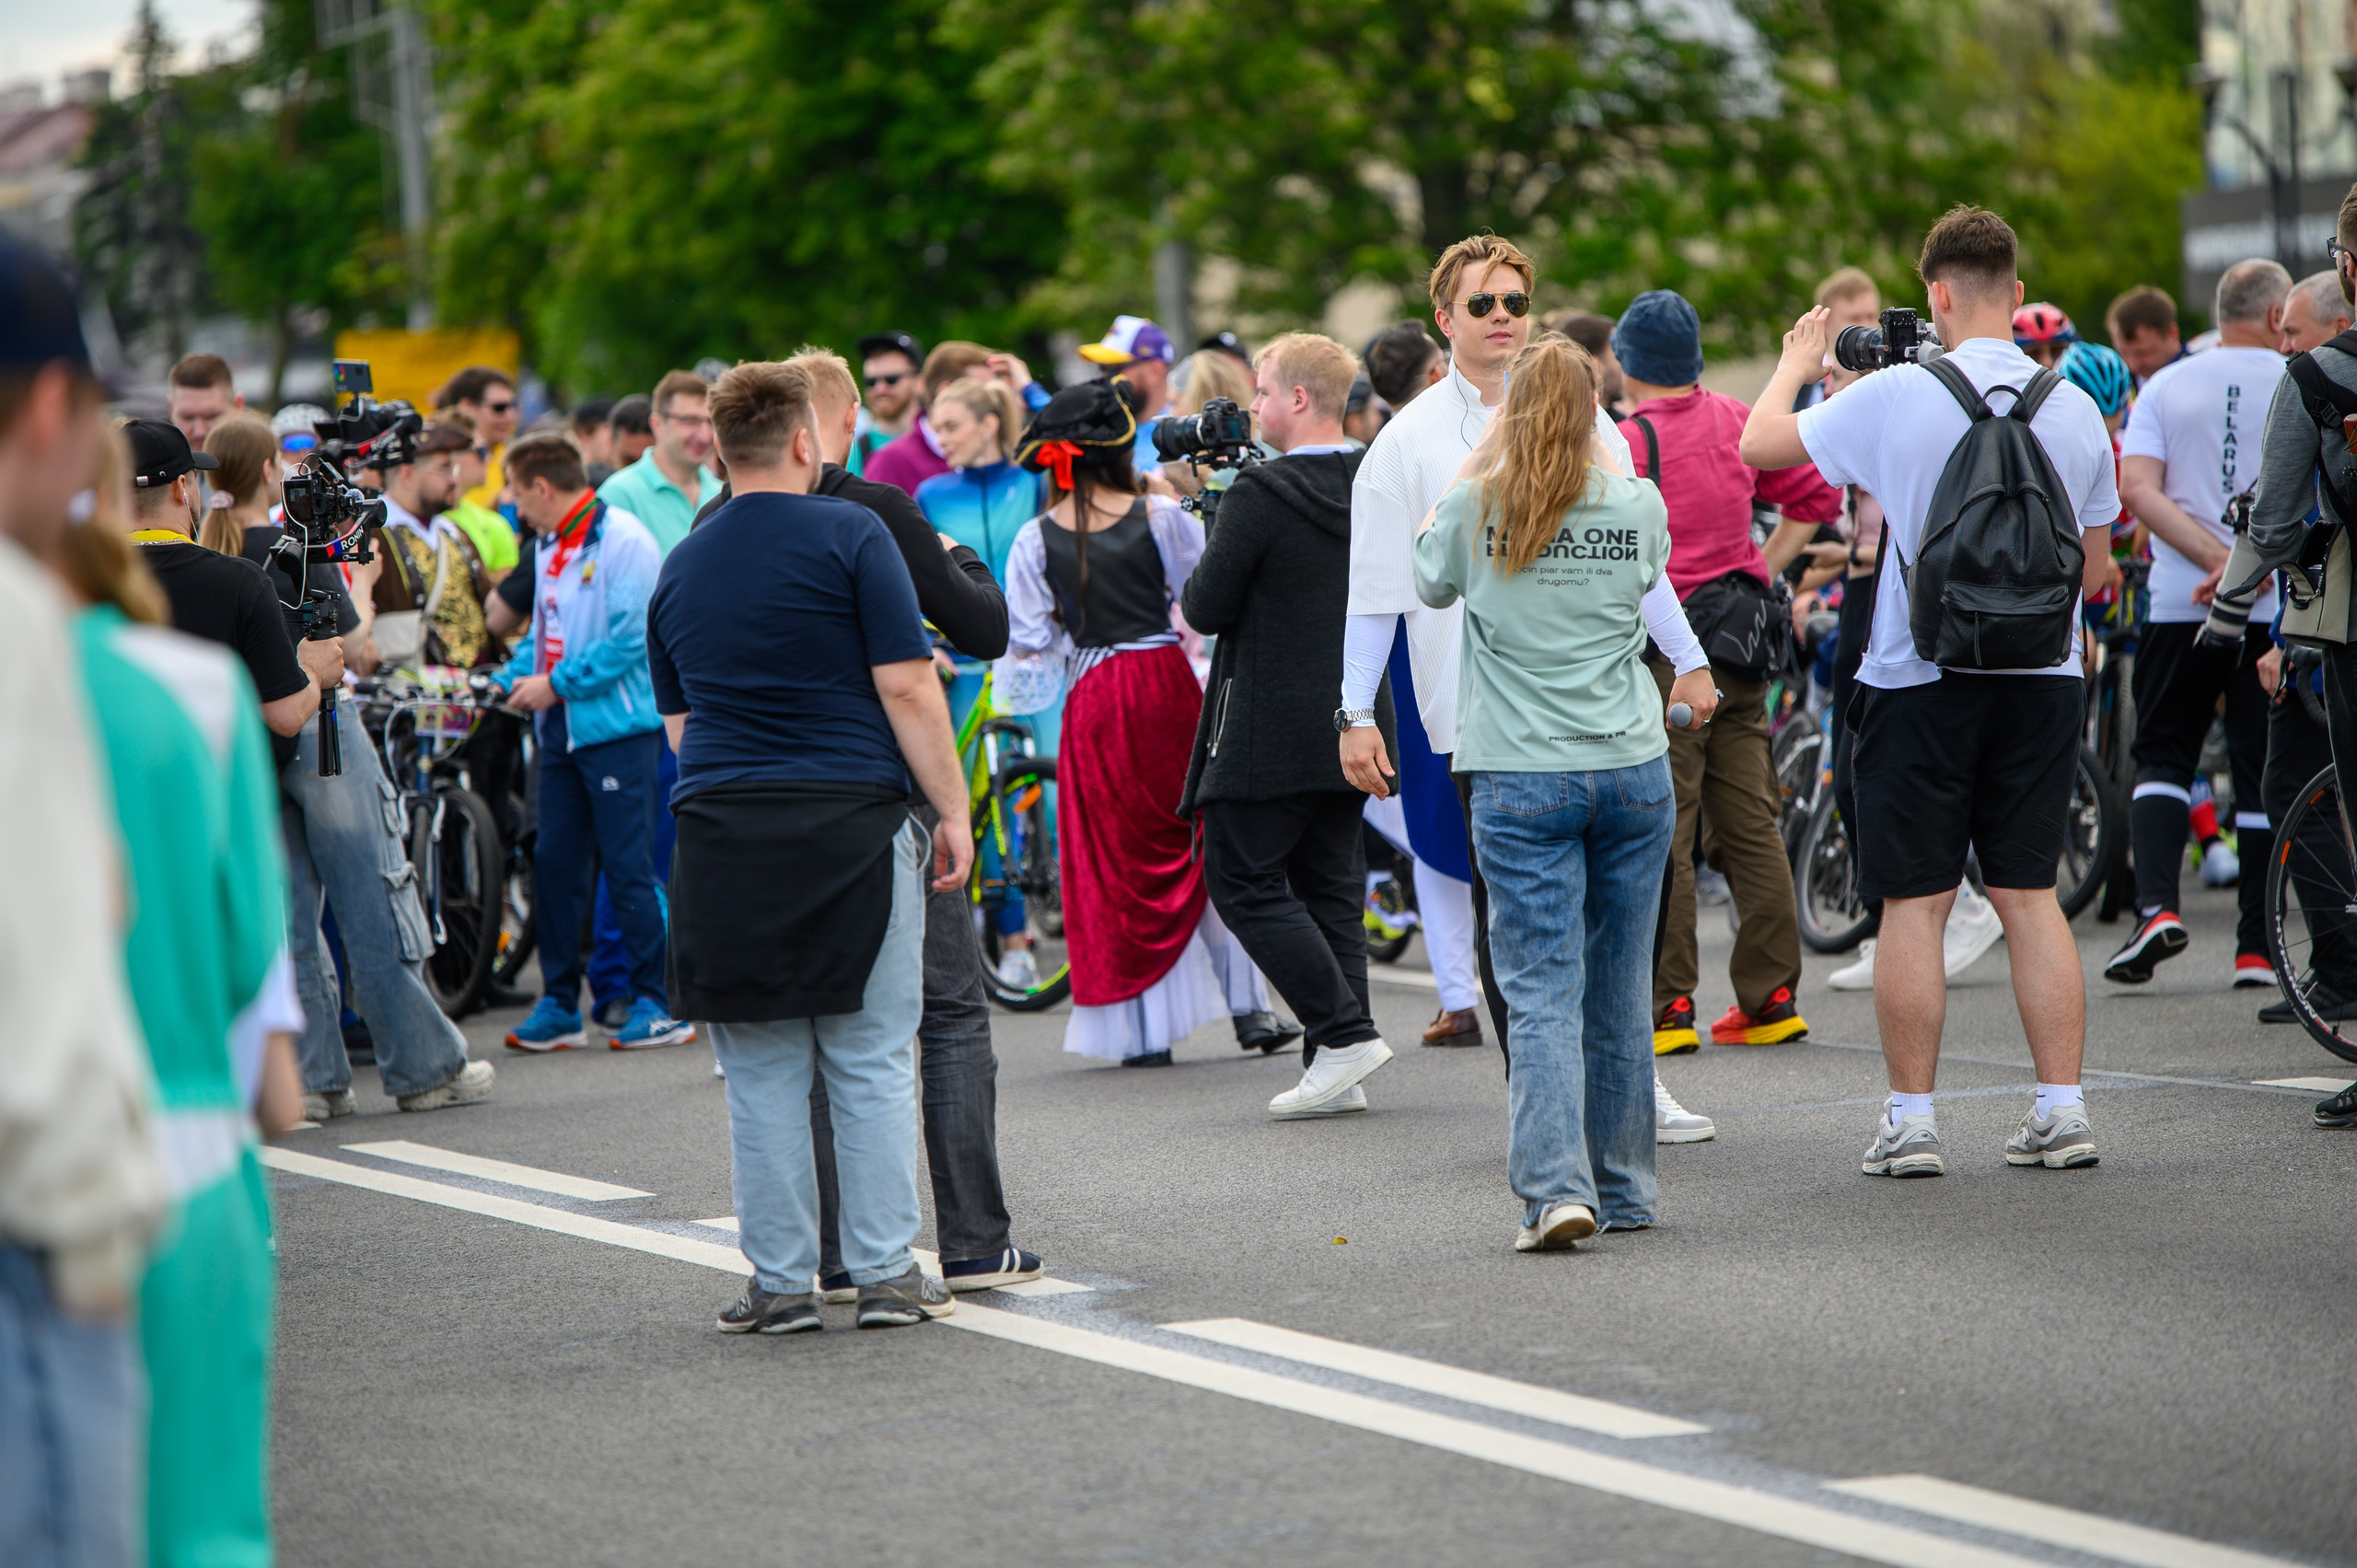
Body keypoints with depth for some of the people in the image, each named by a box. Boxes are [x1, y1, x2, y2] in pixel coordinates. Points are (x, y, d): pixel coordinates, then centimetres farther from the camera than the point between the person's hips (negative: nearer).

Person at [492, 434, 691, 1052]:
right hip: (561, 730, 8)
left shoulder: (622, 539, -12)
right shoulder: (550, 548, 15)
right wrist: (510, 678, 7)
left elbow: (630, 638, -18)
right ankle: (559, 1006, 13)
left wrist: (556, 684, -16)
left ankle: (658, 1005, 1)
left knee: (628, 867, -6)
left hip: (618, 726, -8)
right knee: (553, 864, 6)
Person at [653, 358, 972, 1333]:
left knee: (761, 1074, 6)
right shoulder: (850, 536, -3)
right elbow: (906, 687, -8)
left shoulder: (679, 568, 13)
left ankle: (780, 1281, 6)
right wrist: (953, 810, -4)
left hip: (721, 837, 4)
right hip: (852, 826, -3)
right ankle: (885, 1274, 4)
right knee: (873, 1064, 3)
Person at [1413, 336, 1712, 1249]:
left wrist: (1477, 458, 19)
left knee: (1544, 993, -4)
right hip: (1632, 769, 2)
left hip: (1521, 779, -2)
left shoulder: (1476, 508, -5)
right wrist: (1589, 452, 26)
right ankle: (1622, 1191, 20)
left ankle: (1557, 1188, -17)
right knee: (1619, 992, 11)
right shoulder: (1637, 506, -1)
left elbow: (1431, 583, 15)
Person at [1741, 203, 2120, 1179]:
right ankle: (2062, 1110, 8)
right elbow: (2094, 567, 8)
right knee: (2029, 895, 10)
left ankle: (1910, 1121, 5)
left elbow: (1760, 443, 2)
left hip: (1921, 682, -3)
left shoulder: (1896, 397, -11)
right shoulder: (2075, 409, 0)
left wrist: (1797, 363, 19)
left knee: (1914, 904, 3)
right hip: (2044, 677, 3)